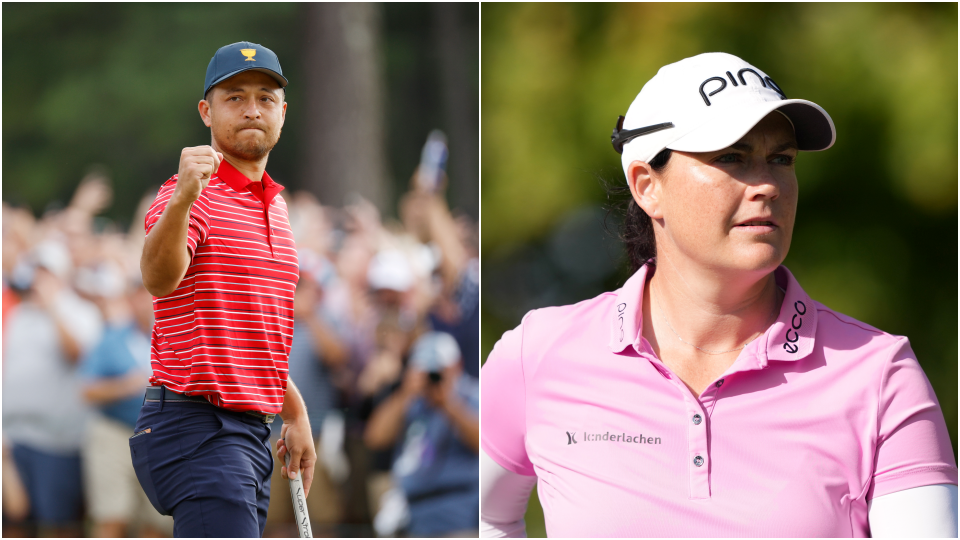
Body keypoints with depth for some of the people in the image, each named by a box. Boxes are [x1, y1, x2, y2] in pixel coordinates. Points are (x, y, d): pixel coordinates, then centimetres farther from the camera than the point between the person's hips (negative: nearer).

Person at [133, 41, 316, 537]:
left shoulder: (274, 205, 19)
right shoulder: (193, 195, -10)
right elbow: (158, 278, -32)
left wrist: (294, 411, 26)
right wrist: (181, 200, -49)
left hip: (251, 434, 9)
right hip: (195, 425, -9)